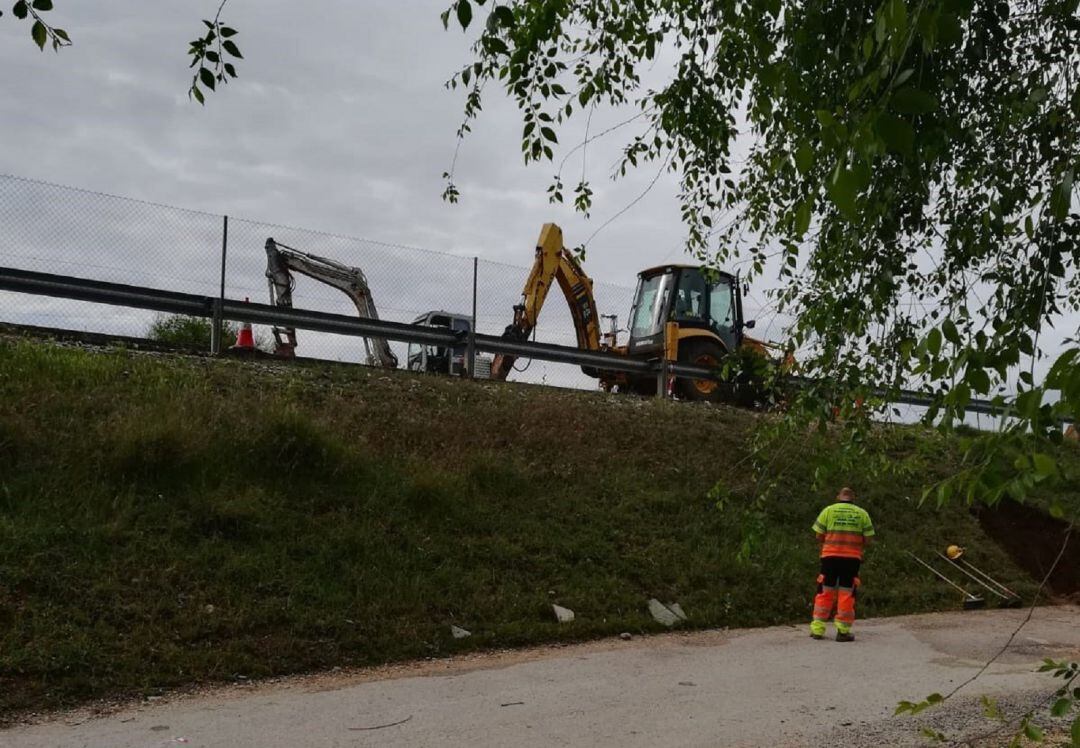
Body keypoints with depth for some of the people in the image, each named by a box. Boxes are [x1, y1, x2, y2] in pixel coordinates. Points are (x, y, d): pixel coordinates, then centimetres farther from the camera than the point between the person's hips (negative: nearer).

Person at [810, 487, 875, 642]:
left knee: (825, 592, 8)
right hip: (852, 558, 0)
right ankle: (843, 630, 6)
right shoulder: (862, 513, 5)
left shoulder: (828, 510, 3)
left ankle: (817, 629, 9)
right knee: (846, 594, 6)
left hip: (830, 556, 0)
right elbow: (867, 540, 3)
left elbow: (819, 536, 1)